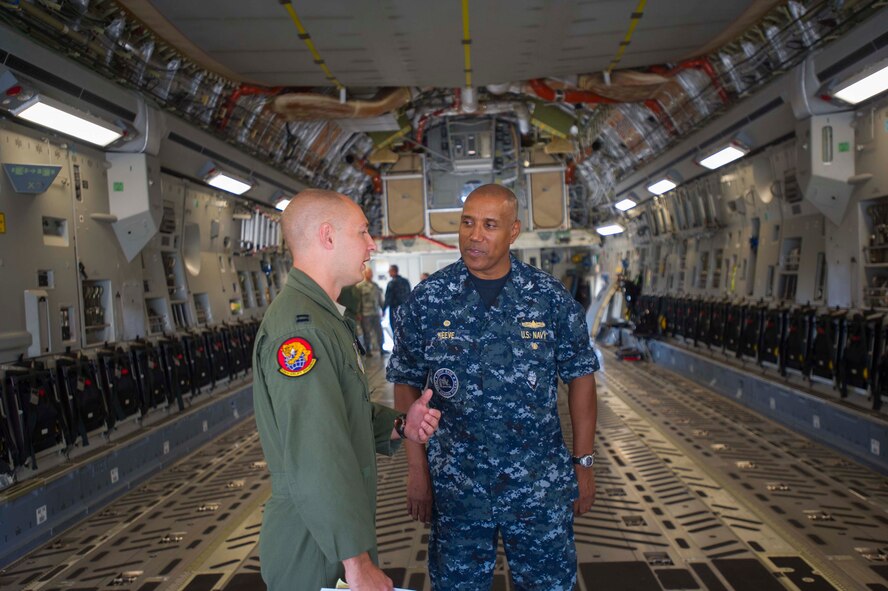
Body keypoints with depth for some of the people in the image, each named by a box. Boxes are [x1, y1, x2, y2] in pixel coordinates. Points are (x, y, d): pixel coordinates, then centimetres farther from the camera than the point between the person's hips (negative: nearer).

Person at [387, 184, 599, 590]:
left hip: (541, 484, 1)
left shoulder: (551, 297, -4)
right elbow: (407, 385, -1)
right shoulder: (427, 300, -5)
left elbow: (580, 377, 2)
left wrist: (584, 463, 1)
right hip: (456, 484, 0)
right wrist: (417, 470, -3)